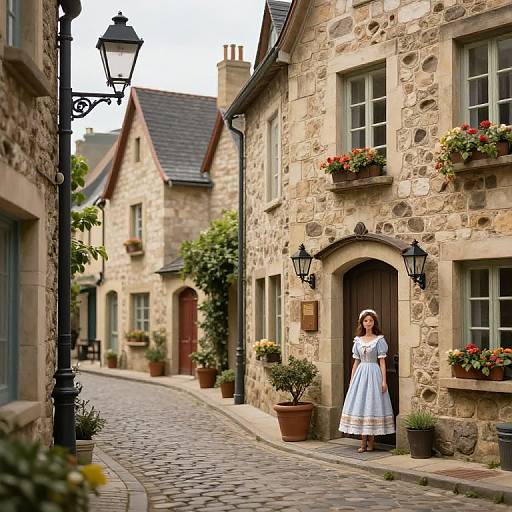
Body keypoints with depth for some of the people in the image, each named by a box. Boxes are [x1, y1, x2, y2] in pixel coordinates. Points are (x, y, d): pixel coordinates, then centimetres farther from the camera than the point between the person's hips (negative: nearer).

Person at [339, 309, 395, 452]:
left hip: (374, 374, -4)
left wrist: (384, 381, -10)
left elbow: (382, 361, -4)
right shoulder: (358, 340, 10)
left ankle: (371, 441, 5)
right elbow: (356, 361, 13)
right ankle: (363, 442, 8)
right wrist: (351, 380, 10)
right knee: (360, 406, 2)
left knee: (372, 405, -3)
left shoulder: (379, 340, -2)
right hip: (360, 373, 4)